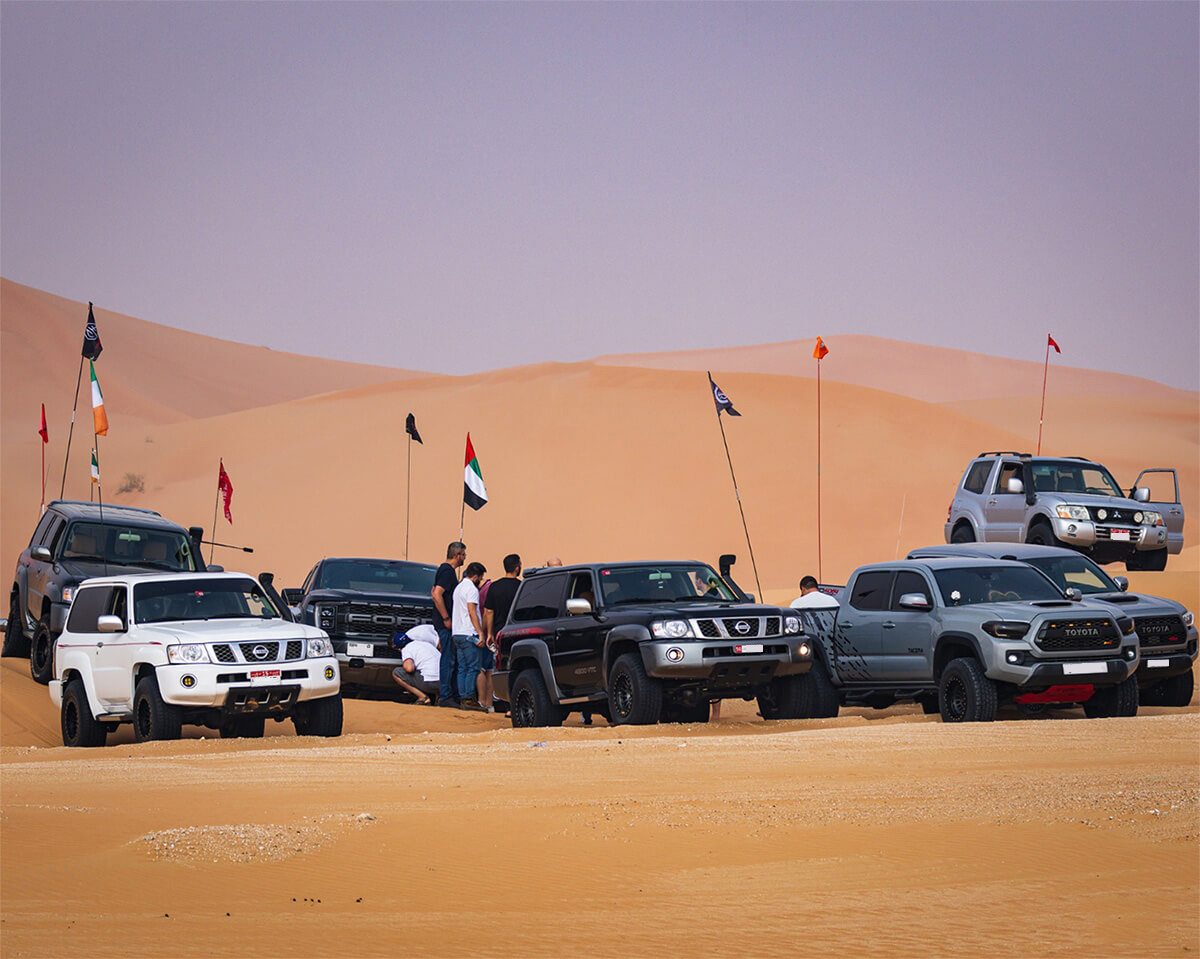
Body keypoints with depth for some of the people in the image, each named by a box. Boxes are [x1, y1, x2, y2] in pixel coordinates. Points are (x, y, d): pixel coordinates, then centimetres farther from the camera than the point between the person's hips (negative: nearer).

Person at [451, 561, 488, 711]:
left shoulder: (459, 587, 20)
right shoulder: (471, 589, -10)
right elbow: (472, 612, -17)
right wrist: (480, 632, -18)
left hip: (457, 634, 9)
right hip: (469, 634, -9)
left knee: (462, 668, 8)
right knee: (473, 668, -8)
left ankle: (462, 699, 5)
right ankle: (469, 699, -12)